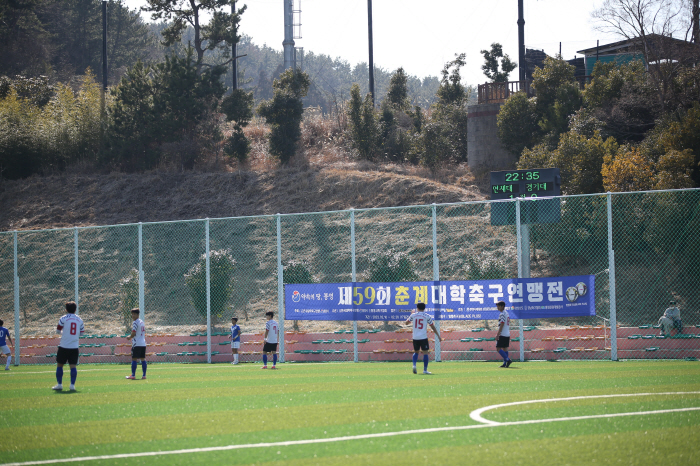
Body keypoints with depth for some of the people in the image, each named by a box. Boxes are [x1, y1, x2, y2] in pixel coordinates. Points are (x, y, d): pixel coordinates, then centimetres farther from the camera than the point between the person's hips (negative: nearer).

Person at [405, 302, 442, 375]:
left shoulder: (413, 315, 3)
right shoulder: (427, 316, -1)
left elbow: (407, 322, 19)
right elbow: (433, 327, 3)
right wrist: (438, 336, 10)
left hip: (415, 337, 3)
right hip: (423, 337, -3)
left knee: (416, 352, 19)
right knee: (425, 353, 1)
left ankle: (414, 365, -2)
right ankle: (425, 370, -3)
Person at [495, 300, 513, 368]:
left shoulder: (502, 314, -13)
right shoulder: (506, 313, 16)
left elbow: (502, 325, -18)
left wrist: (498, 334, -17)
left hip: (502, 334, -10)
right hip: (507, 334, 10)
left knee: (498, 348, -8)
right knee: (505, 348, 10)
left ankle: (508, 360, -16)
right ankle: (505, 363, 7)